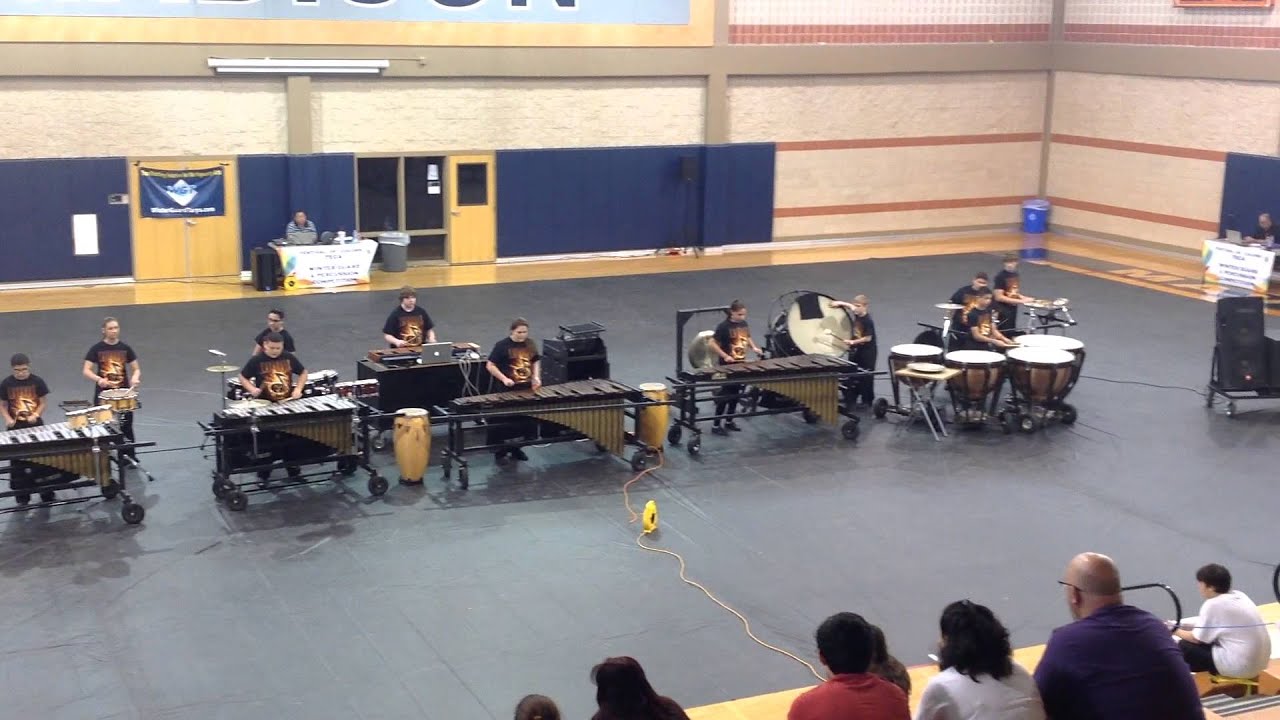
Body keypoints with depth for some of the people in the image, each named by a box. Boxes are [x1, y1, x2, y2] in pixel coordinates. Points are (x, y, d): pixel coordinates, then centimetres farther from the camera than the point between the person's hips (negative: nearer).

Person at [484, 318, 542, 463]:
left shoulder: (530, 344, 7)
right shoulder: (502, 345, -11)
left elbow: (536, 362, 20)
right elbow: (490, 365, -9)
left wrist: (536, 377, 2)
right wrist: (504, 379, -21)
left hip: (527, 389, 5)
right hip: (508, 391, -5)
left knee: (530, 421, 9)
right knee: (505, 422, 1)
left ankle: (515, 447, 25)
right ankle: (499, 450, 15)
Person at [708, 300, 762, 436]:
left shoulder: (744, 324, 4)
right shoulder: (724, 326, -17)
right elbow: (712, 344, -16)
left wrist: (754, 347, 2)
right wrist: (725, 356, -22)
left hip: (741, 364, 7)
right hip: (728, 366, -7)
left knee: (736, 393, 14)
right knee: (725, 394, -4)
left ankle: (729, 421, 28)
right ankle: (715, 425, 5)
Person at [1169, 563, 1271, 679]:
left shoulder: (1213, 605, -13)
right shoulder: (1239, 596, 9)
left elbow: (1197, 639, -3)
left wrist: (1176, 631, 15)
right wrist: (1186, 627, 22)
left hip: (1239, 666, -8)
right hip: (1259, 662, 8)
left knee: (1184, 647, 3)